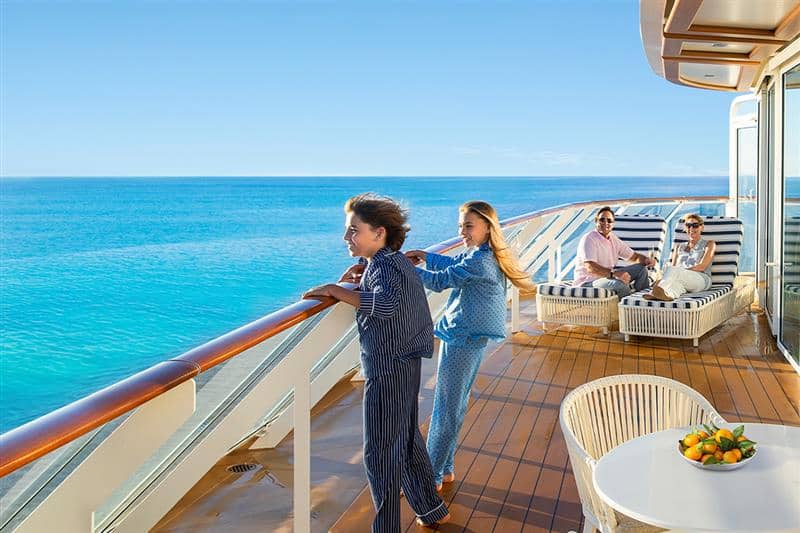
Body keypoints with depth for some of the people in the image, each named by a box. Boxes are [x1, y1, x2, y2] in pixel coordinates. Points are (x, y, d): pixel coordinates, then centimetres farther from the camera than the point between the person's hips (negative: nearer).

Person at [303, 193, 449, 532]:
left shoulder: (384, 265, -22)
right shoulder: (395, 260, 7)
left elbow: (387, 303, -43)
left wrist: (335, 289, -34)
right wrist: (364, 272, 12)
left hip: (388, 370, -10)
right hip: (403, 365, 10)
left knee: (380, 453, 2)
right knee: (407, 441, 23)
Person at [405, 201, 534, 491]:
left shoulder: (479, 261, -21)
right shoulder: (481, 255, 9)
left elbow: (440, 281, -19)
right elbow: (454, 263, 25)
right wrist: (426, 256, 12)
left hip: (462, 338, -10)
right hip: (472, 336, 10)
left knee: (447, 409, -1)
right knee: (456, 405, 17)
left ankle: (433, 477, 10)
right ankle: (445, 469, 29)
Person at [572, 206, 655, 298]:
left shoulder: (613, 239, 10)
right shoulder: (589, 239, -16)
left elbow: (634, 256, 16)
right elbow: (590, 268, -30)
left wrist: (646, 260, -8)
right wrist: (614, 273, -43)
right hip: (587, 283, -9)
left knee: (641, 268, 2)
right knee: (618, 284, -36)